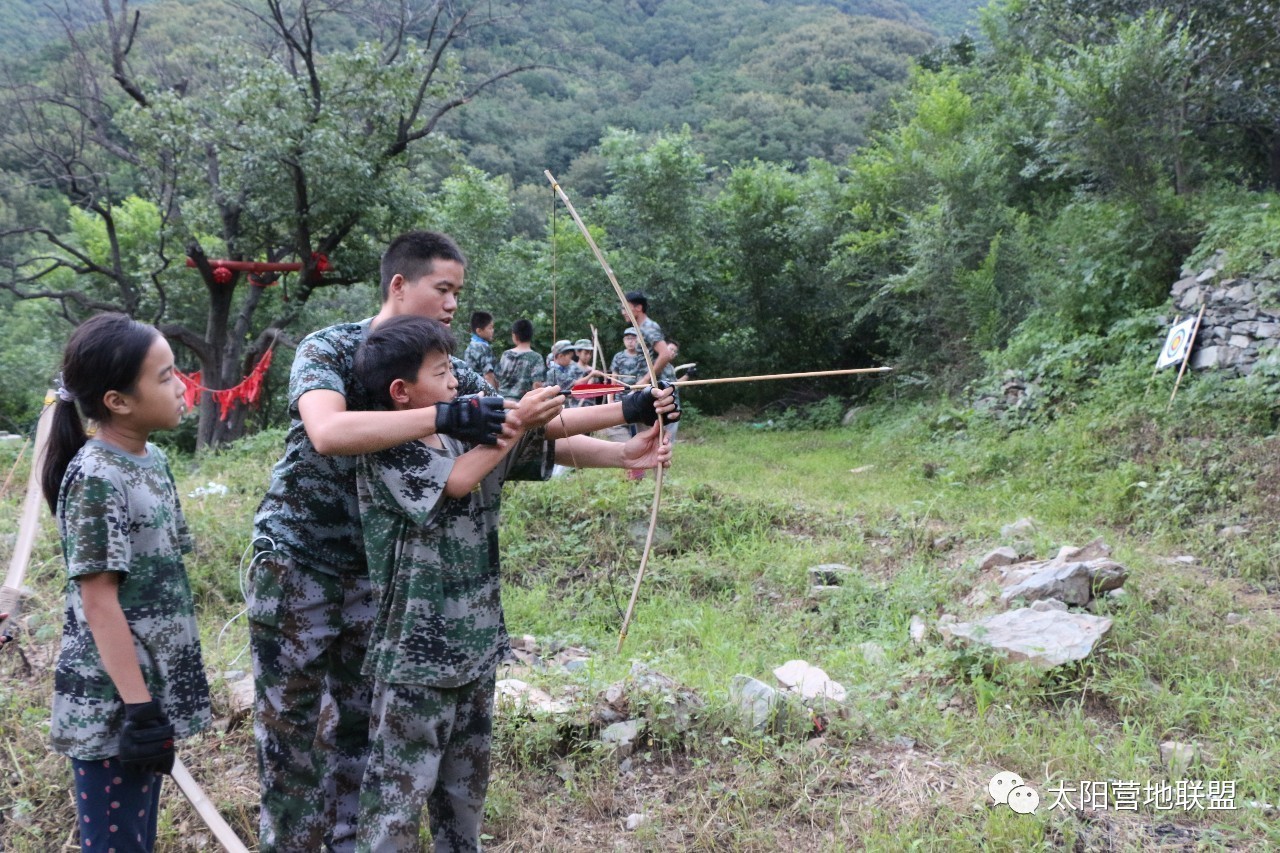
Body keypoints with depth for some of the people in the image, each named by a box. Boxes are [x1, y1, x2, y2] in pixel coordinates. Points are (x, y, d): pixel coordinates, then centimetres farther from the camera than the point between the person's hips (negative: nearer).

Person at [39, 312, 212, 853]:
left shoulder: (152, 459, 6)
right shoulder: (95, 478, -19)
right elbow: (99, 602, -20)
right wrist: (138, 707, -19)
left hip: (153, 681, 8)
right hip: (110, 702, -8)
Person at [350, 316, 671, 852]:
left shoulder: (469, 435, 4)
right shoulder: (384, 454, -14)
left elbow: (551, 444, -1)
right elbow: (456, 481, -28)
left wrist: (621, 454, -14)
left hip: (474, 645, 7)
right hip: (415, 655, -7)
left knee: (466, 781, 21)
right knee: (399, 790, 5)